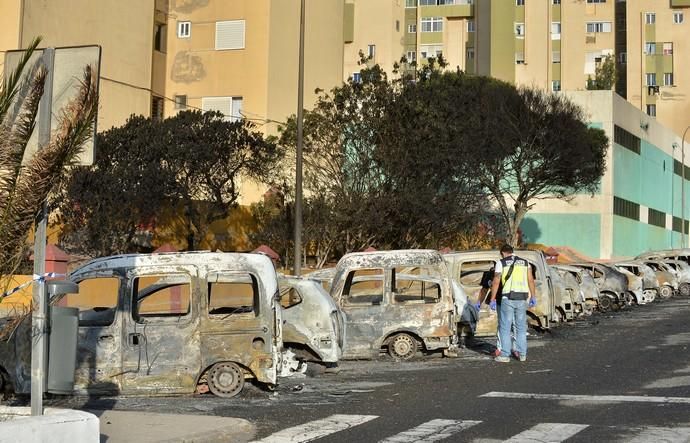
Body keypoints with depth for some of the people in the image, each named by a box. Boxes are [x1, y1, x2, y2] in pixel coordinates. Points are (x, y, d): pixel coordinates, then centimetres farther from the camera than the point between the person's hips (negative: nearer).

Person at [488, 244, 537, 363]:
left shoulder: (501, 263, 2)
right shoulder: (525, 262, 13)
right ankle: (522, 354, 13)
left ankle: (505, 355, 2)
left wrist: (492, 299, -1)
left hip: (508, 298, -4)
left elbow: (496, 282, -3)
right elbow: (531, 280, 6)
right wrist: (533, 297, 9)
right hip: (522, 298, 4)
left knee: (505, 327, 3)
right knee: (521, 327, 12)